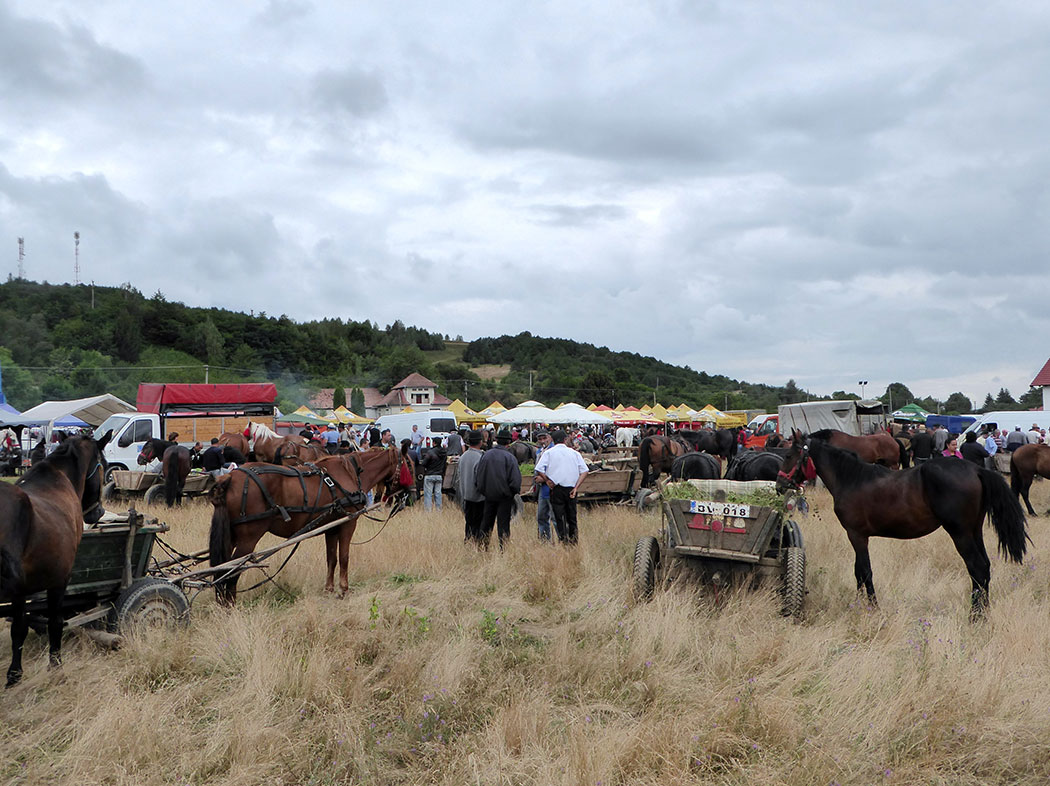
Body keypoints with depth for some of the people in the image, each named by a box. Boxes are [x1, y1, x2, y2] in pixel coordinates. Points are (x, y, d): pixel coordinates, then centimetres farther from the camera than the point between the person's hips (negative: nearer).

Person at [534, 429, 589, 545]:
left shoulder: (548, 452, 2)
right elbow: (584, 471, 2)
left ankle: (563, 538, -6)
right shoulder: (574, 453, 9)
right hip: (571, 489, 2)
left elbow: (539, 469, -8)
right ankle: (573, 539, 15)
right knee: (572, 515, 14)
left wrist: (547, 480, 3)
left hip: (556, 487, -2)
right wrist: (576, 487, -1)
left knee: (559, 516, 1)